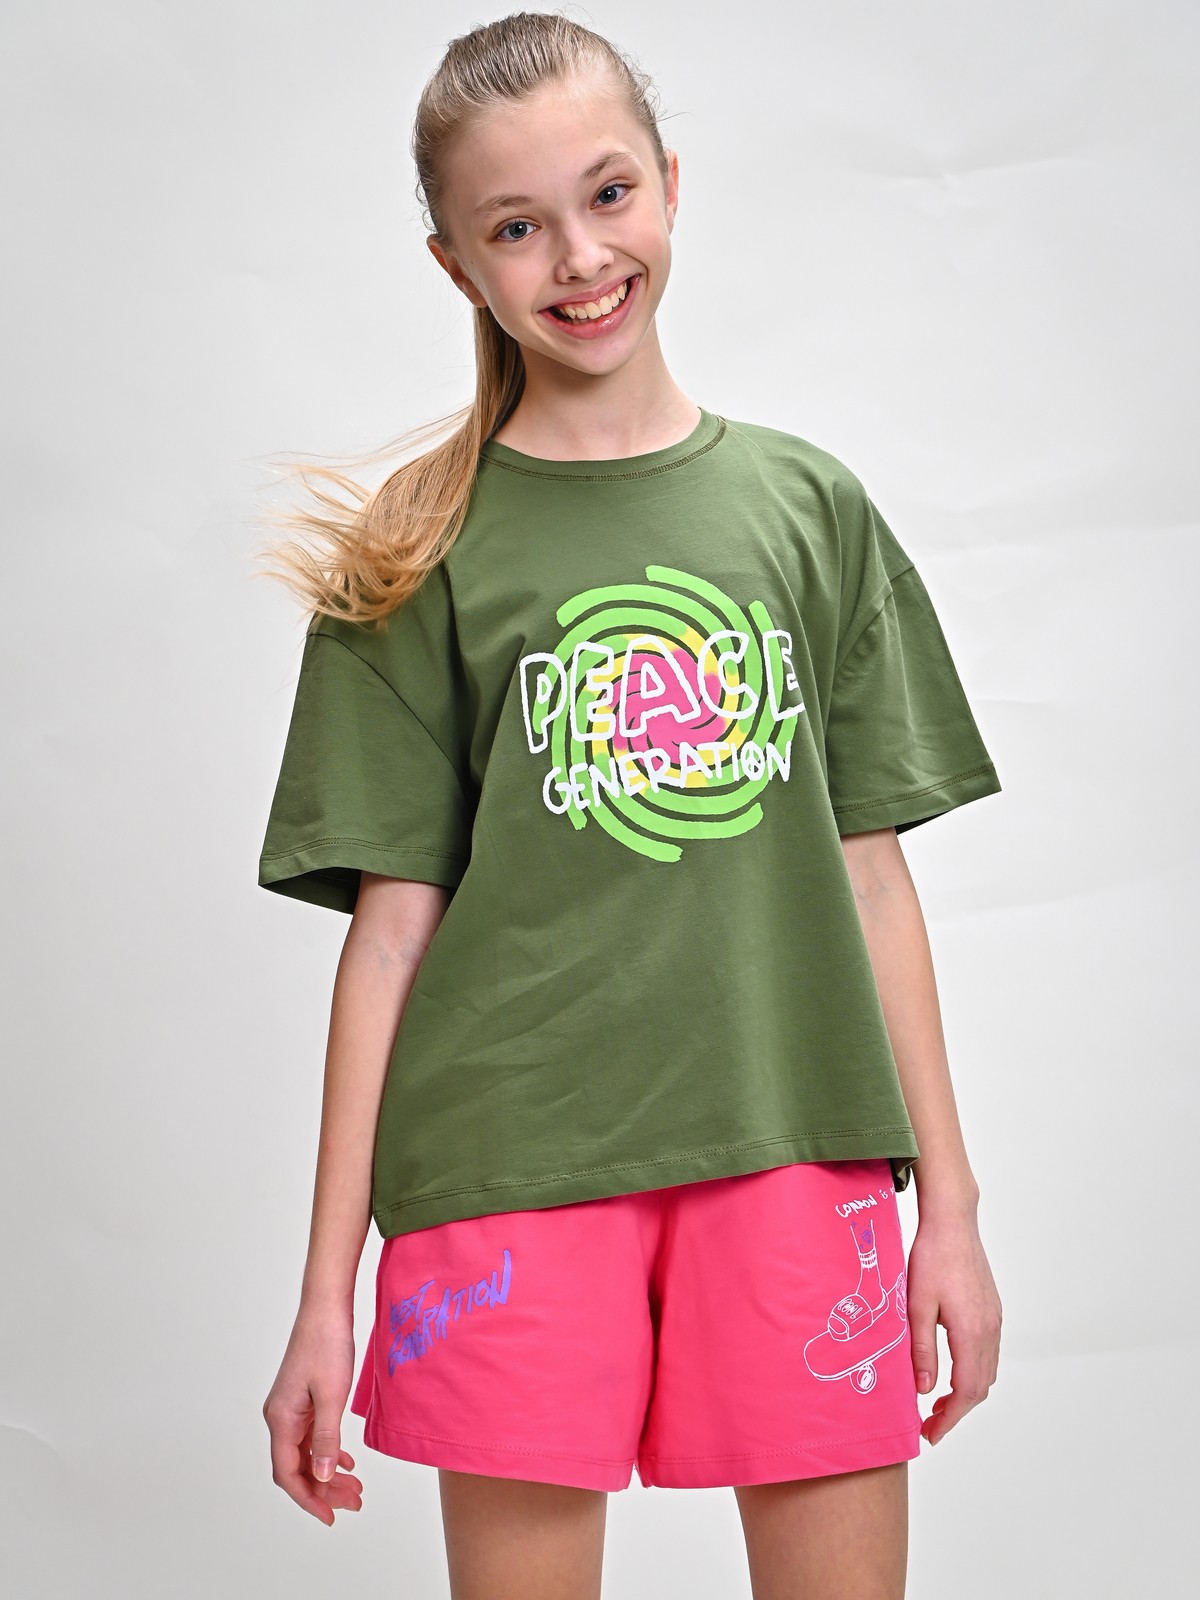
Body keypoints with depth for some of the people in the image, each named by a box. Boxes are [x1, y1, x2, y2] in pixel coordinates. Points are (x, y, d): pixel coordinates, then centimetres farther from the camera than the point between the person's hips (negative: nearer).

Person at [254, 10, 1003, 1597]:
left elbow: (871, 877, 10)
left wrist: (950, 1206, 8)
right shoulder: (422, 553, 4)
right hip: (514, 1168, -1)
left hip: (796, 1151, 2)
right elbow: (391, 926, 1)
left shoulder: (808, 502, 9)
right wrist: (327, 1291, -1)